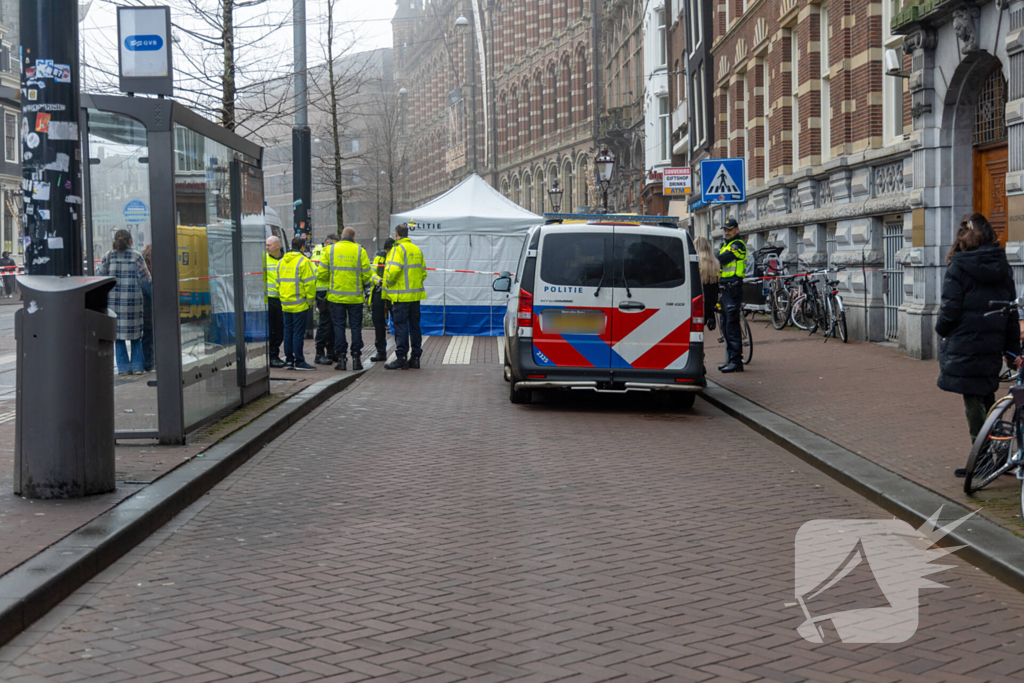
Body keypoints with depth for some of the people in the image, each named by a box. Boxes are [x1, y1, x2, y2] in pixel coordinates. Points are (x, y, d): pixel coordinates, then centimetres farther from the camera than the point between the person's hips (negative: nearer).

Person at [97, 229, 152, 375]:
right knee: (135, 334, 9)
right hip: (133, 301, -1)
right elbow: (145, 279, -3)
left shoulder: (109, 256, 3)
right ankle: (137, 366, 6)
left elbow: (99, 275, 2)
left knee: (118, 334, 8)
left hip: (112, 301, 1)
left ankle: (123, 367, 5)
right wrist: (150, 293, 15)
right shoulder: (136, 256, -1)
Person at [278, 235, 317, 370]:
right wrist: (310, 300, -5)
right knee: (298, 332, -5)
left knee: (288, 331, 12)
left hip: (285, 303, 7)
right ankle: (299, 361, -4)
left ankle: (289, 360, 14)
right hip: (299, 304, -7)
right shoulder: (303, 261, -10)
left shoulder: (281, 262, 13)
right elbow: (309, 283, -13)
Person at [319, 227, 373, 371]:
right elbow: (367, 275, -3)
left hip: (336, 296, 1)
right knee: (356, 327, 7)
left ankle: (341, 357, 3)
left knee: (339, 326, 6)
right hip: (355, 297, -1)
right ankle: (356, 357, 5)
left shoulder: (331, 250, 0)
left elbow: (321, 274, 0)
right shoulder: (360, 251, -2)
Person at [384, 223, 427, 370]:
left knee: (400, 325, -5)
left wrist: (388, 283, -6)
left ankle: (401, 358, -6)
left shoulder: (399, 249, -10)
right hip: (416, 294, 7)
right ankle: (415, 357, 13)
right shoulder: (417, 250, 14)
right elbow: (423, 273, 17)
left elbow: (393, 270, -22)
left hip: (401, 295, -7)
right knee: (414, 325, 11)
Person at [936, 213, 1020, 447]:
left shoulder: (958, 267, -12)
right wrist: (1012, 349, 14)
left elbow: (950, 309, -13)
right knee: (987, 397, 19)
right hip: (992, 346, 6)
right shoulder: (1003, 267, 7)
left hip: (963, 347, -6)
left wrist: (941, 328, 8)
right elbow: (1012, 313, 9)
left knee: (972, 401, -2)